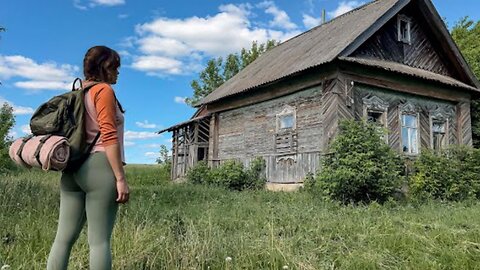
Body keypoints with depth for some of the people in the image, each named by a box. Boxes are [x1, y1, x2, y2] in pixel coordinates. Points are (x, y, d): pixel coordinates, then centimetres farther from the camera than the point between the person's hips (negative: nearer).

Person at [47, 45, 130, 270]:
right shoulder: (103, 90, -4)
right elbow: (109, 136, -14)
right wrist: (121, 178, -15)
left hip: (73, 169, 8)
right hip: (99, 167, -8)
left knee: (64, 237, 8)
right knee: (99, 240, -4)